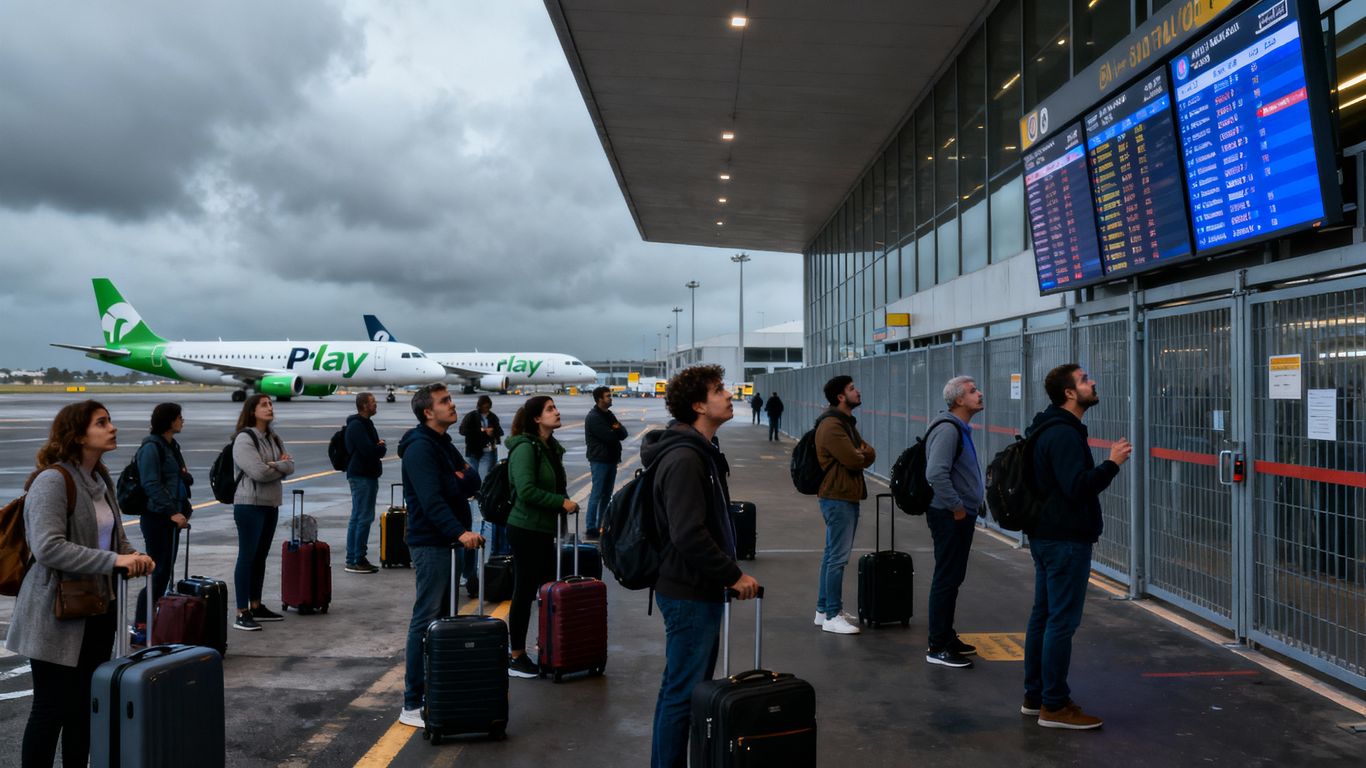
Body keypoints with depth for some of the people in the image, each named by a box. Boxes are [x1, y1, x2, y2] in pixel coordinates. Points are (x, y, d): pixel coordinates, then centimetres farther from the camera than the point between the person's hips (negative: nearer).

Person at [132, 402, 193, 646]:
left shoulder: (172, 446, 15)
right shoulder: (151, 447, -12)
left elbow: (182, 479, 26)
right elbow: (151, 485, -18)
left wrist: (186, 476, 3)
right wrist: (173, 512, -21)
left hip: (172, 516, 9)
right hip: (156, 517, -9)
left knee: (166, 571, 11)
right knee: (158, 573, -9)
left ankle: (147, 622, 20)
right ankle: (140, 630, -3)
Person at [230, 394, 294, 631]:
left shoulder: (273, 438, 14)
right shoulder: (244, 439, -12)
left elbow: (290, 466, 4)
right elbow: (258, 472, -21)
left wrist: (273, 465, -14)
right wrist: (280, 466, -5)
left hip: (271, 504, 8)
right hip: (250, 505, -8)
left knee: (261, 557, 14)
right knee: (247, 557, -6)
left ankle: (256, 607, 23)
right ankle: (242, 614, -4)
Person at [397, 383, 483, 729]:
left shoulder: (444, 443, 16)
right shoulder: (420, 448, -15)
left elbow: (473, 481, 11)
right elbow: (431, 499, -27)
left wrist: (464, 478, -12)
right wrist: (460, 531, -37)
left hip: (448, 542, 10)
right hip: (430, 543, -10)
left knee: (442, 617, 16)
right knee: (426, 620, -7)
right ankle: (412, 704, -1)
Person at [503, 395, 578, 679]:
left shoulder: (552, 447, 12)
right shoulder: (525, 448, -16)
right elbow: (526, 491, -24)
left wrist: (565, 502, 7)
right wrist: (562, 502, -20)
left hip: (545, 529, 9)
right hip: (526, 529, -9)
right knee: (525, 592, 0)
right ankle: (515, 657, 11)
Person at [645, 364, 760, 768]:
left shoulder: (701, 451, 12)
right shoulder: (683, 459, -21)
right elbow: (688, 535, -28)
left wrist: (727, 573, 15)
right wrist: (734, 575, -19)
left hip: (700, 588, 11)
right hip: (689, 593, -11)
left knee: (693, 686, 19)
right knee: (684, 692, -1)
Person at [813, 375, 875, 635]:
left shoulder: (846, 422, 16)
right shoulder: (831, 425, -16)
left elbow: (870, 454, 10)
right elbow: (853, 460, -22)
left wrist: (860, 454, -10)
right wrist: (861, 455, -1)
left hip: (847, 497, 10)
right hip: (838, 498, -10)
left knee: (833, 554, 15)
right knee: (838, 557, -7)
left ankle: (824, 609, 23)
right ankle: (832, 616, -2)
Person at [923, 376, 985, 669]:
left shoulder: (961, 429, 15)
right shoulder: (947, 429, -18)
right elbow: (936, 474, -28)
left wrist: (975, 501, 15)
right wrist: (956, 507, -20)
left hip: (961, 516, 10)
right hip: (950, 516, -10)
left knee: (953, 579, 17)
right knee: (946, 580, -5)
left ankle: (947, 637, 27)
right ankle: (938, 648, 2)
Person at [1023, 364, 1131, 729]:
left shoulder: (1052, 429, 14)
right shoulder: (1064, 434, -18)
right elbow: (1078, 487, -26)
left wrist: (1105, 463, 14)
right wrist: (1112, 463, -18)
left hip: (1046, 535, 11)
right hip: (1066, 540, -11)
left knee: (1043, 615, 14)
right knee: (1062, 621, -4)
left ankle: (1035, 696, 22)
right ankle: (1055, 706, 3)